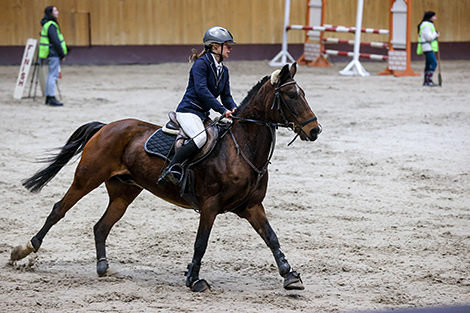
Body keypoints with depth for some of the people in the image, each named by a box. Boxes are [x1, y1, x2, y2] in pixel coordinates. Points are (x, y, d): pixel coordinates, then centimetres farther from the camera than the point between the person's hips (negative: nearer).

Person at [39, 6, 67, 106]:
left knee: (51, 75, 13)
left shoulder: (47, 24, 17)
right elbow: (55, 41, -19)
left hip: (51, 54, 10)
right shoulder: (51, 25, -15)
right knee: (53, 75, -10)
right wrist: (62, 54, -14)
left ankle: (48, 97, 17)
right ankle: (52, 98, -11)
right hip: (54, 54, -10)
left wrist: (61, 53, 17)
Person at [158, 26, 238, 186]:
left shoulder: (224, 70, 16)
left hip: (204, 114, 9)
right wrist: (222, 110, -24)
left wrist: (235, 109, -8)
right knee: (201, 137, -33)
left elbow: (226, 96, 15)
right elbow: (201, 90, -21)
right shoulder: (201, 63, -10)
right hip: (188, 111, -9)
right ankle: (170, 170, -32)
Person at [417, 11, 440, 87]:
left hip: (429, 47, 11)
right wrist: (436, 34, -5)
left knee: (428, 64, 11)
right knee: (433, 63, -15)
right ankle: (429, 81, -17)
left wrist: (435, 35, 6)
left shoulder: (428, 24, 19)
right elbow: (429, 37, -21)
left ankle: (426, 81, 13)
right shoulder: (426, 25, -15)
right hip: (427, 47, -11)